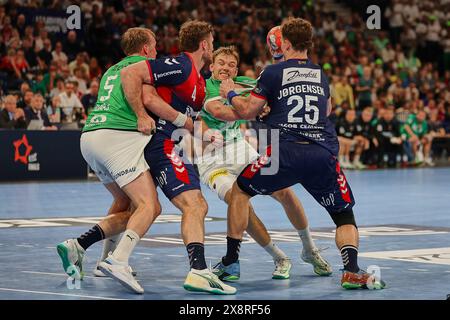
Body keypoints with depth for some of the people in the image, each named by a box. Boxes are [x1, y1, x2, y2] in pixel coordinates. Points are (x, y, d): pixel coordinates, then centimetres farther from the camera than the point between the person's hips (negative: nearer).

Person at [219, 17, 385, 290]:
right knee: (344, 214, 16)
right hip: (324, 153, 3)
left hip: (285, 152, -2)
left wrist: (231, 94, 31)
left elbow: (247, 112, 11)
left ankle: (231, 262, 18)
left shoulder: (274, 72, 7)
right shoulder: (321, 75, 19)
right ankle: (352, 271, -7)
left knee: (239, 191, 20)